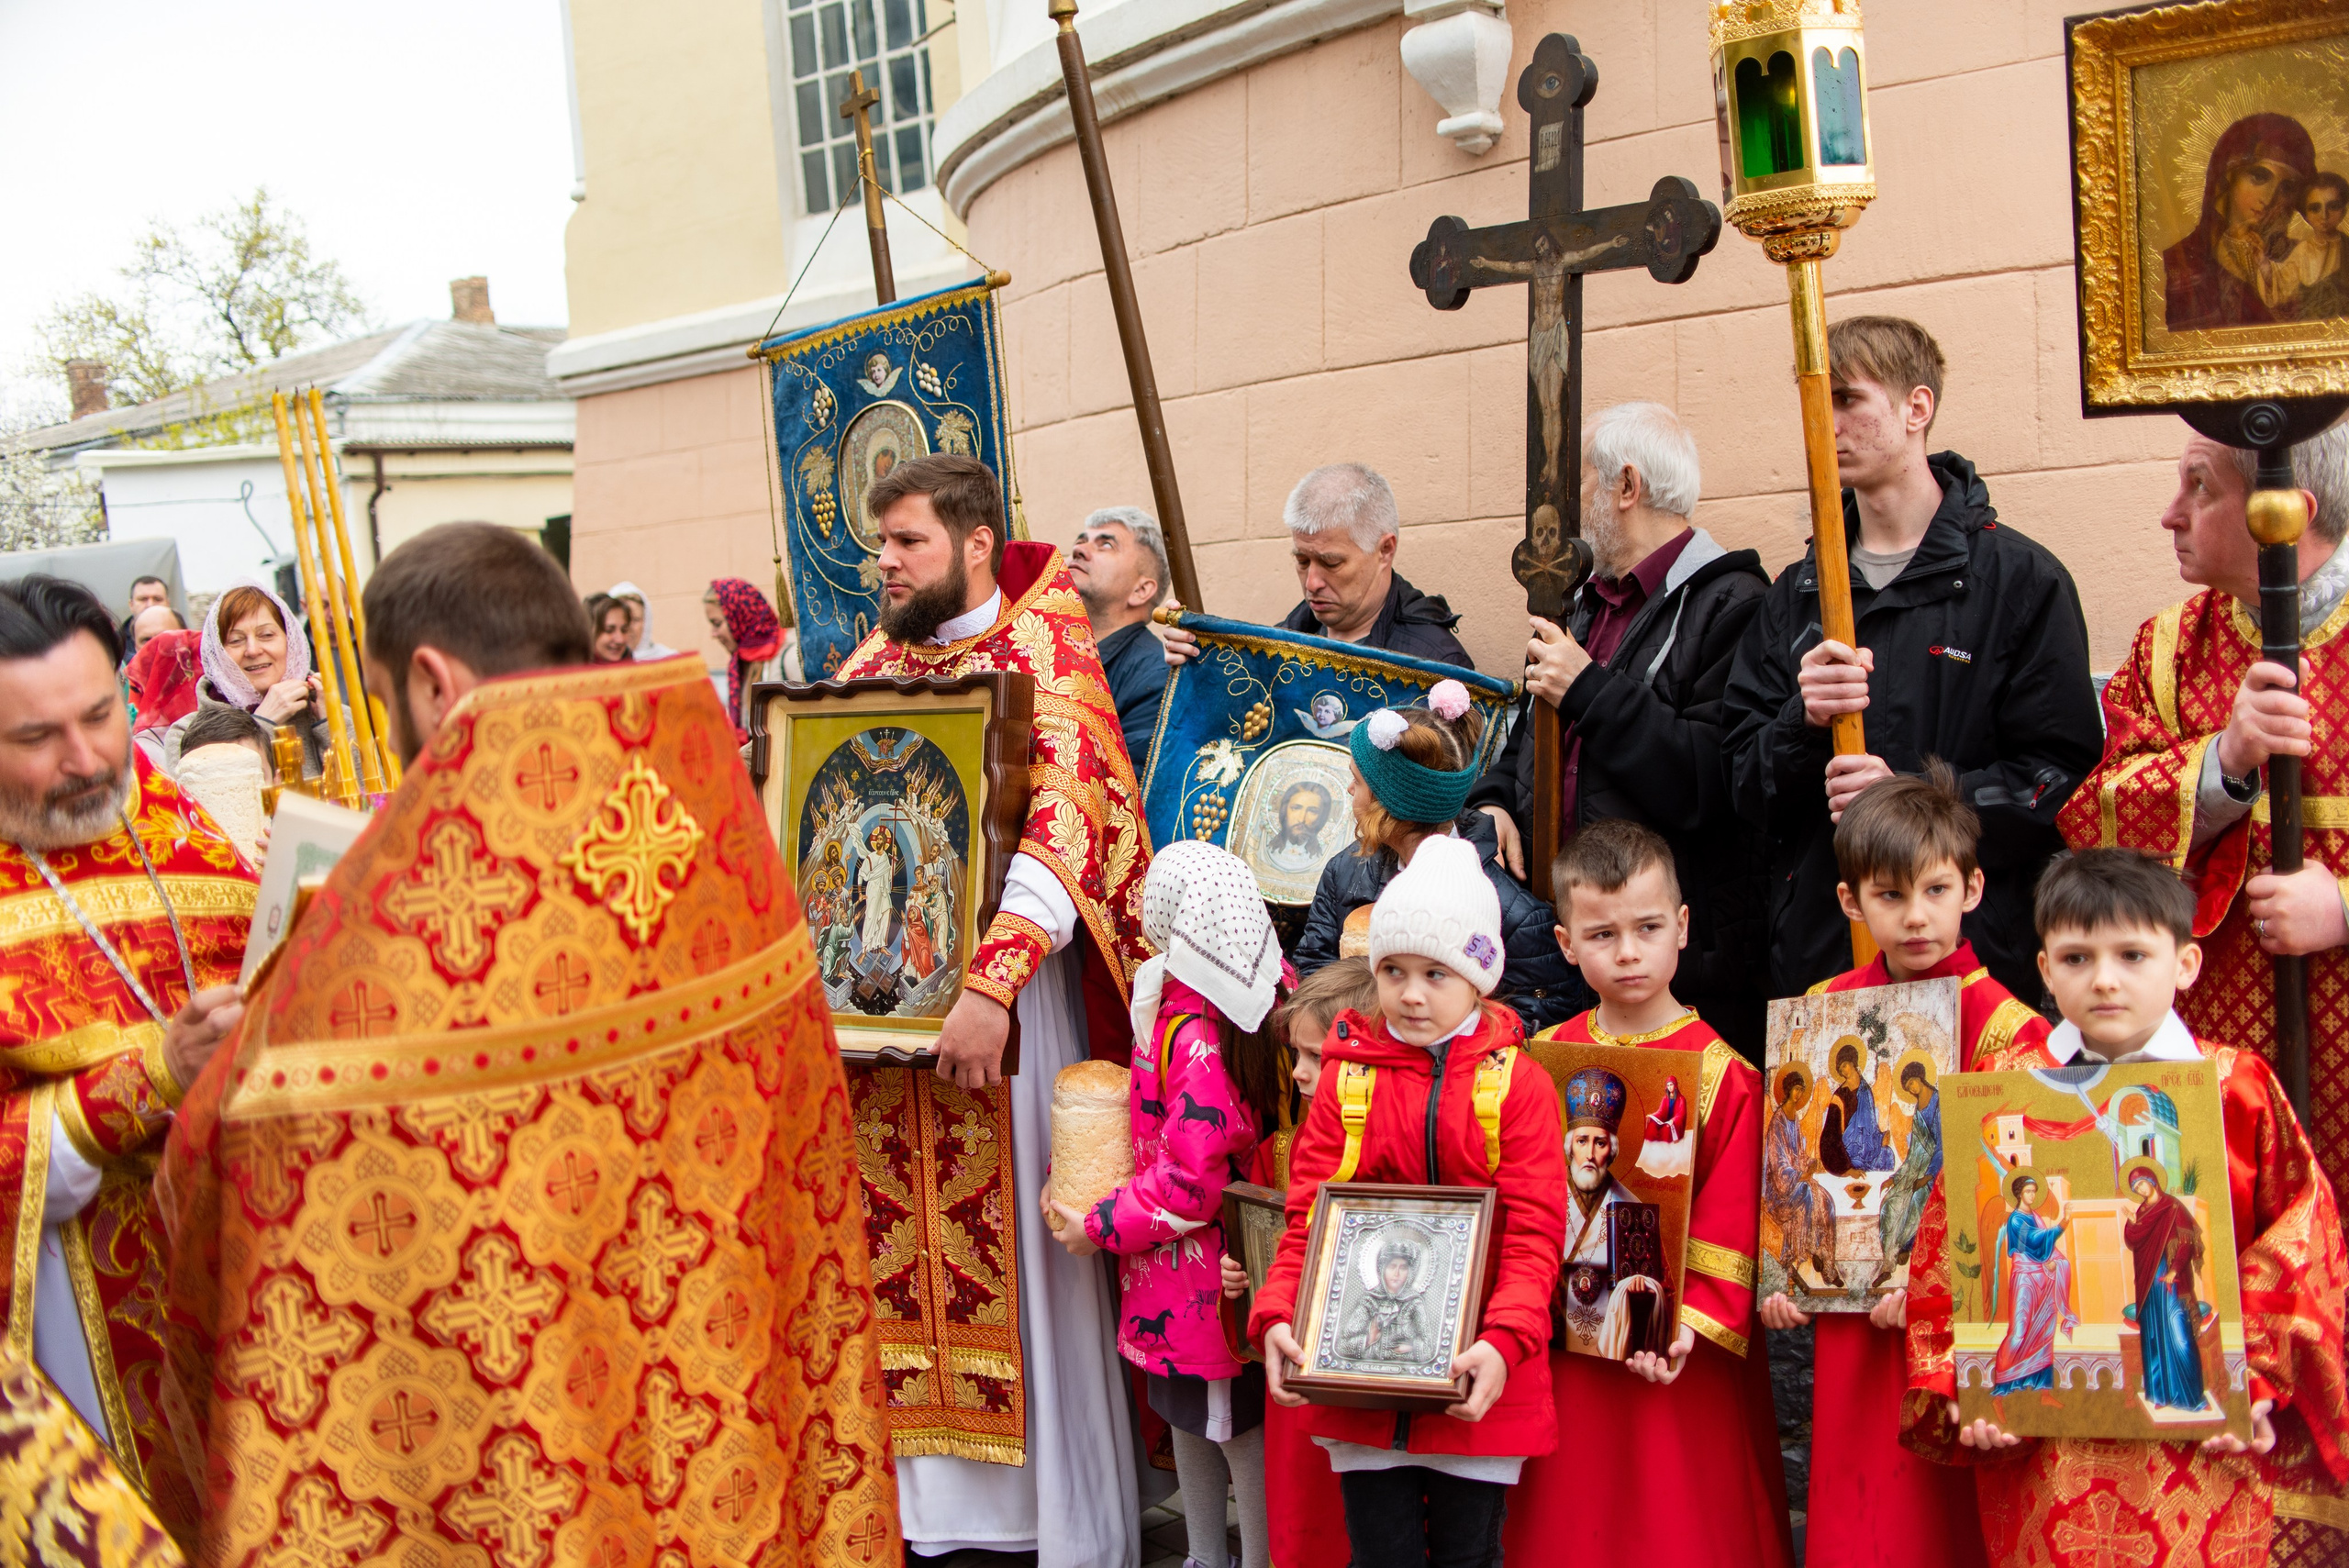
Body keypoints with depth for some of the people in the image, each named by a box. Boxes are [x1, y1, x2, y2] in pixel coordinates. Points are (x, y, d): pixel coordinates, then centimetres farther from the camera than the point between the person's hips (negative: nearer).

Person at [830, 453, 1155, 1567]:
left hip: (1003, 988, -5)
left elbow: (1065, 823, -19)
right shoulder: (870, 665, 13)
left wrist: (989, 986, -29)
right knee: (900, 1242, 7)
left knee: (1019, 1250, 0)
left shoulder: (1042, 651, -5)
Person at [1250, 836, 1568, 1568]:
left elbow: (1534, 1232, -9)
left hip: (1475, 1384, -1)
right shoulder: (1348, 1077, 3)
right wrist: (1276, 1316, -16)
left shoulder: (1518, 1083, -3)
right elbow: (1307, 1218, 0)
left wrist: (1504, 1339, -24)